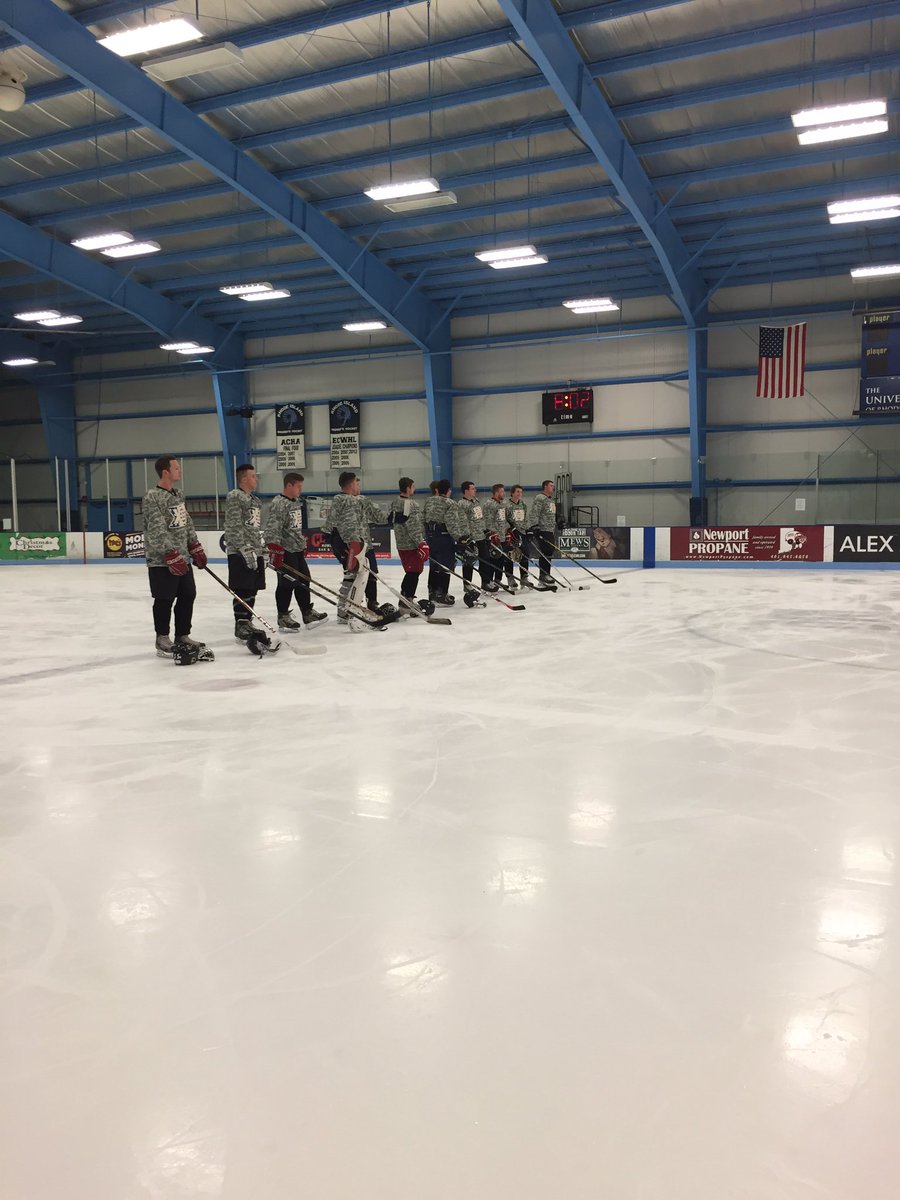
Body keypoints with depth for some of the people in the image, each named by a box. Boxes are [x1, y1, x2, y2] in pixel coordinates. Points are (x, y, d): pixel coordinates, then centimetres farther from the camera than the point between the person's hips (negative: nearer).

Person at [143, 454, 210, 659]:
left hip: (183, 558, 8)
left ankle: (182, 636, 21)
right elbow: (157, 531, -20)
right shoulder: (152, 497, -15)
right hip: (162, 560, -8)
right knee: (164, 600, 0)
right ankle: (162, 640, 12)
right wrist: (172, 556, -23)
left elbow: (187, 524, 20)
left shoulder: (178, 495, 13)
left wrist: (196, 548, 15)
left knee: (188, 596, 10)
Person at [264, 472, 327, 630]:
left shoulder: (296, 502, 14)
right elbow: (272, 530, -23)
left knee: (304, 580, 13)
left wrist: (303, 544, 26)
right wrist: (275, 552, -27)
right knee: (287, 583, -4)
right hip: (285, 551, -9)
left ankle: (308, 613, 23)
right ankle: (283, 617, 7)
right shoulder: (278, 504, -17)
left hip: (298, 550, 9)